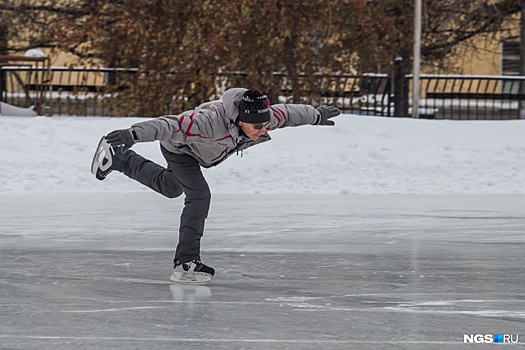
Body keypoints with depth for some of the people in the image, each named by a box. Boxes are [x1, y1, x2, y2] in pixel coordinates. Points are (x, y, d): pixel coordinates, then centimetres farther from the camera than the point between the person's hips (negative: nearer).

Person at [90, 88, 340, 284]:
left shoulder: (268, 118, -28)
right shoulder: (213, 121, -48)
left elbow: (289, 113, -7)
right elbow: (173, 125, -52)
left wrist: (317, 116, 11)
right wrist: (134, 134, -61)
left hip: (199, 153, 8)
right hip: (178, 147, -8)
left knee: (170, 187, 30)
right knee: (199, 195, -24)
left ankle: (118, 158, 51)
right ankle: (186, 264, -20)